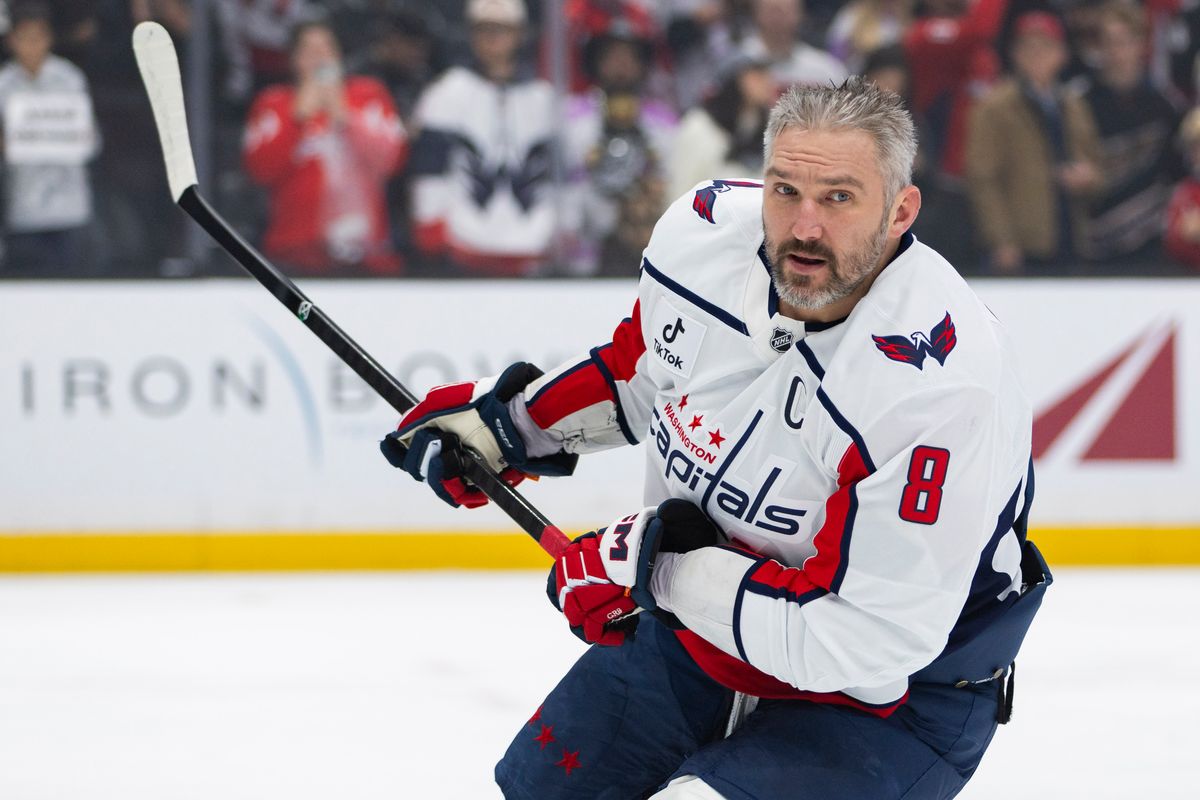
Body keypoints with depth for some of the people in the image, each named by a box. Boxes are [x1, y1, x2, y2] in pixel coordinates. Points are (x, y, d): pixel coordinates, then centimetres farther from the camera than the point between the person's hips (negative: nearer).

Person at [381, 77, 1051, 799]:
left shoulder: (938, 390, -35)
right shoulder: (705, 232, -13)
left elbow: (863, 638, -34)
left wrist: (659, 565, -29)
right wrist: (509, 420, 11)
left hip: (893, 701, -7)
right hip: (701, 624, 7)